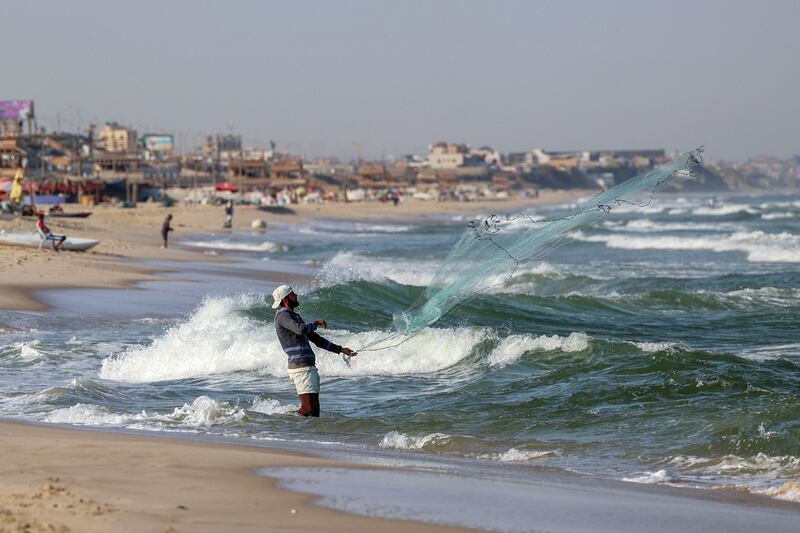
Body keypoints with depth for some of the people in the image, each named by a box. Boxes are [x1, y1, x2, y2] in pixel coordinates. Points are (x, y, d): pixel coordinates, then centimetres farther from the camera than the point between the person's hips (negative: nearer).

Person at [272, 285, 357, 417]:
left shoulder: (293, 316, 24)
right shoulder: (282, 315, -7)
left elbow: (315, 338, 28)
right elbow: (301, 329, -27)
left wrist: (340, 349, 25)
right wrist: (316, 323, -6)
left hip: (309, 366, 10)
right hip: (300, 367, -10)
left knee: (315, 410, 6)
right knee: (308, 409, -14)